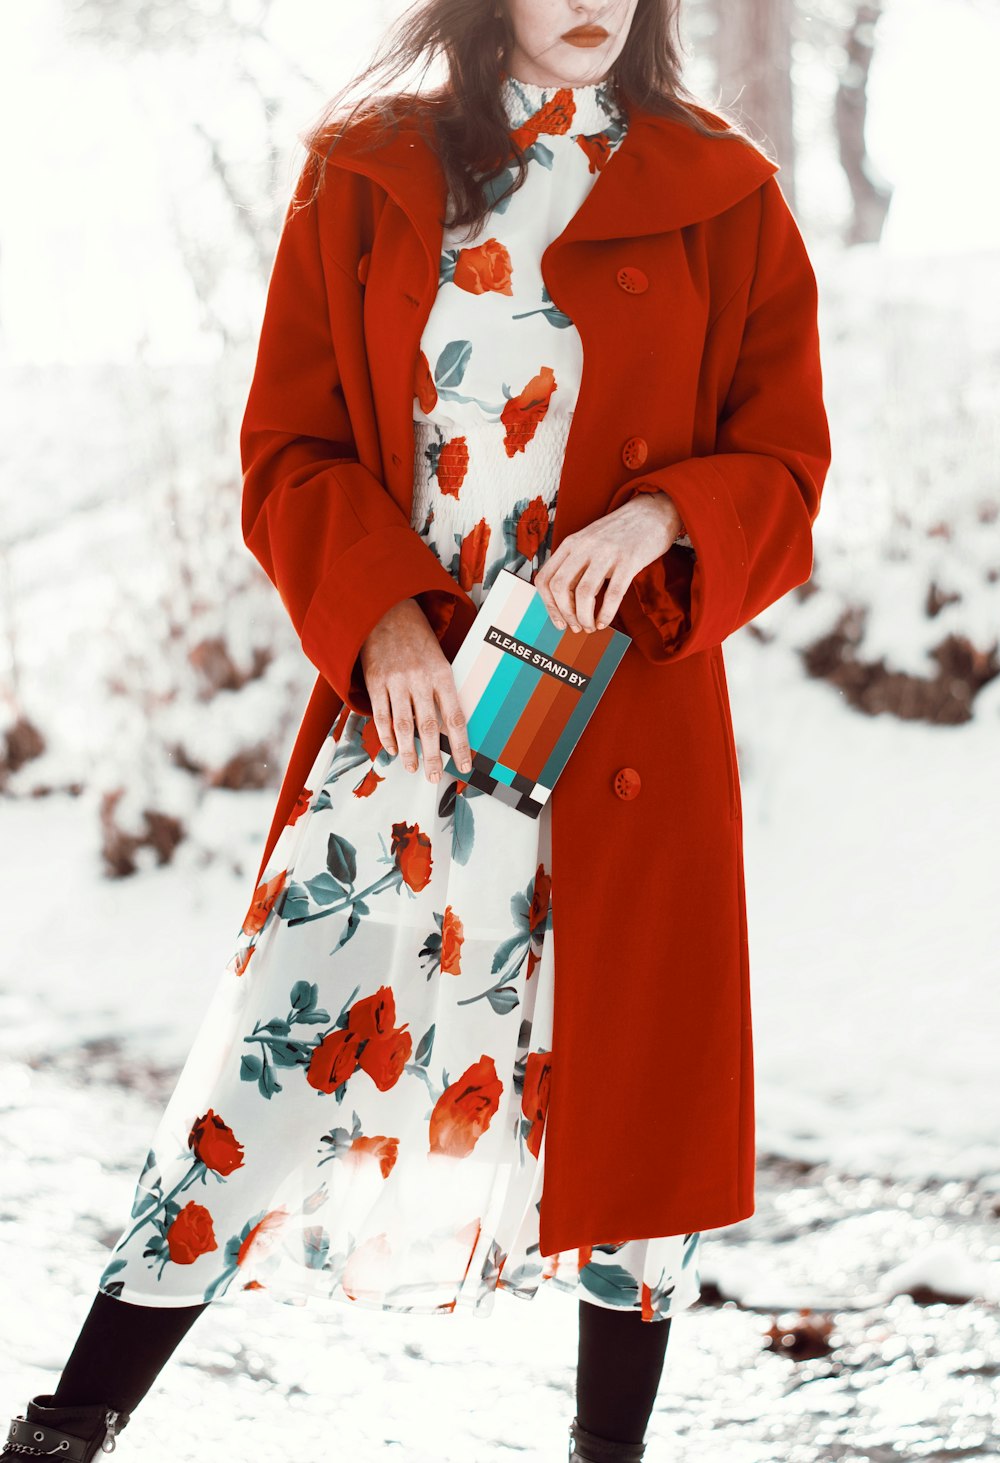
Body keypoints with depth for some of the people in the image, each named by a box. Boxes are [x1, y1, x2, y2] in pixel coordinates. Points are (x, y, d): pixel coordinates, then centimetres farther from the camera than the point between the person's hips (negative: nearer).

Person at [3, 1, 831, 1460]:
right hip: (406, 703, 0)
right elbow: (289, 450, 5)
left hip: (629, 717, 1)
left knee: (629, 1075, 5)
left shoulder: (724, 198, 6)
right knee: (273, 1058, -3)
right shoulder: (364, 179, 6)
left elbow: (783, 473, 5)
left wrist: (660, 521, -15)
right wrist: (378, 615, -11)